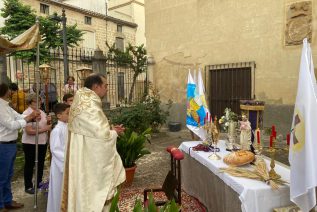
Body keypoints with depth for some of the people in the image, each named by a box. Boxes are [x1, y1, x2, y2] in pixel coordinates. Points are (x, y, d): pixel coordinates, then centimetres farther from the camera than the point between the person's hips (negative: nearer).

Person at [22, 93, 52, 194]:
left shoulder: (41, 112, 7)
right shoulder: (27, 113, -16)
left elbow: (45, 125, 16)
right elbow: (29, 131, -24)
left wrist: (48, 121, -5)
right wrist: (44, 129, -24)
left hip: (42, 142, 7)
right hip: (30, 144, -7)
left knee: (41, 163, 17)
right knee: (30, 165, 8)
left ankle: (39, 183, 34)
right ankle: (28, 186, 23)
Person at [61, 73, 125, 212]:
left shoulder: (83, 102, 9)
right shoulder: (90, 106, -23)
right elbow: (102, 135, -25)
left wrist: (111, 130, 6)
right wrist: (114, 132, -6)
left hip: (84, 155, 10)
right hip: (90, 159, -10)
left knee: (86, 192, 21)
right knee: (92, 193, 6)